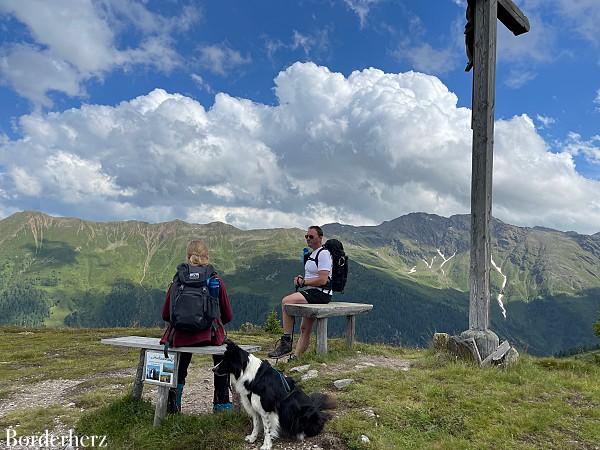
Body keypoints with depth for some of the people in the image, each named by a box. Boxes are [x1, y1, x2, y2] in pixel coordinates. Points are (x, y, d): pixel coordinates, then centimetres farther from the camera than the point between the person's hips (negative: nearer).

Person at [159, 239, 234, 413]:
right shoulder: (216, 281, -2)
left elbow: (166, 315, 5)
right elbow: (228, 316, 4)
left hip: (180, 336, 2)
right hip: (208, 336, -2)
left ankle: (173, 402, 29)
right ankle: (221, 403, 30)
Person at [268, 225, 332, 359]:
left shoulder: (323, 253, -10)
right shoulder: (312, 254, 21)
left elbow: (322, 280, -20)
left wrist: (303, 282, -11)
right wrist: (301, 279, 9)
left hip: (320, 293, -10)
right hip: (312, 293, 10)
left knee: (286, 301, -23)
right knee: (305, 329, 8)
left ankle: (286, 341, -18)